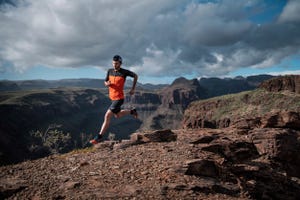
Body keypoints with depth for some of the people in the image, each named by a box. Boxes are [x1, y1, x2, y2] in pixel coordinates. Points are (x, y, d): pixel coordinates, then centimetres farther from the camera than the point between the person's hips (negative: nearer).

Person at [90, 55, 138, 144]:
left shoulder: (124, 72, -13)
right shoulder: (110, 71, 1)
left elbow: (135, 76, 3)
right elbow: (105, 82, 11)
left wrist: (133, 89, 3)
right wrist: (107, 83, -15)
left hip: (119, 98, -7)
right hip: (112, 97, 7)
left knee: (107, 116, -12)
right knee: (117, 115, 25)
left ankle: (99, 137, -4)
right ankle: (132, 111, 48)